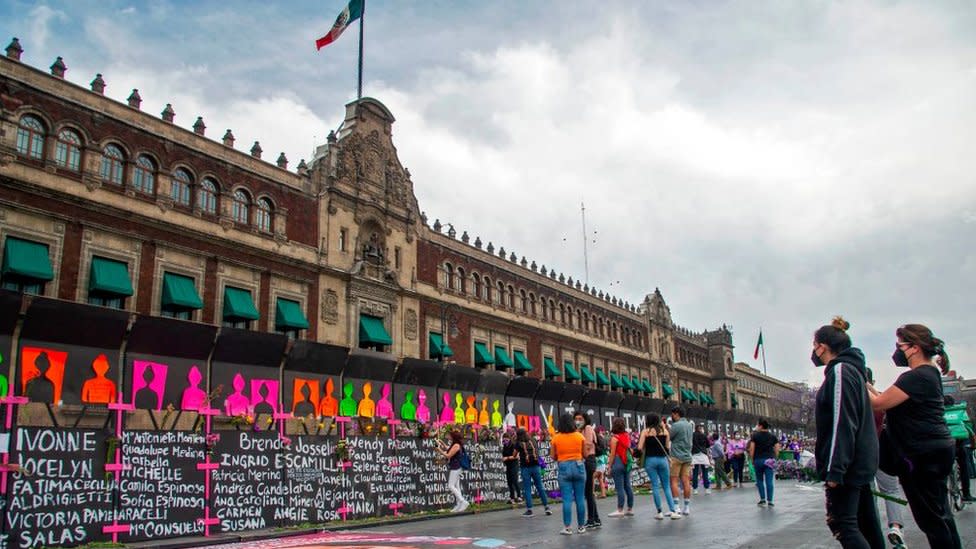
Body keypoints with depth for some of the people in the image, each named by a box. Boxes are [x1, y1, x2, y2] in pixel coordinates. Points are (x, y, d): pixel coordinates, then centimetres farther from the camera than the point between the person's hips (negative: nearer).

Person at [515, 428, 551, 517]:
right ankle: (546, 507, 11)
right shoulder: (532, 442, 8)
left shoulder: (519, 443, -2)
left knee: (527, 489, 2)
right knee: (540, 487, 10)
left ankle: (529, 510, 1)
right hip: (535, 466, 3)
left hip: (525, 467, -3)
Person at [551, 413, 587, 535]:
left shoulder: (556, 438, -3)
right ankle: (581, 526, 14)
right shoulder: (579, 436, 0)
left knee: (567, 499, 0)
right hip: (578, 466, 1)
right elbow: (584, 454, 5)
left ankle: (567, 527, 1)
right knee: (580, 498, 7)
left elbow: (553, 457, 3)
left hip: (564, 468, -1)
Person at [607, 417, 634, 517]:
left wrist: (610, 467, -4)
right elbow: (629, 450, 12)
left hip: (618, 462, -7)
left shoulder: (615, 438, -10)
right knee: (627, 486, 11)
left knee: (619, 487, -5)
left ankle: (620, 510, -3)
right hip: (627, 463, 7)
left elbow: (612, 454, -9)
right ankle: (630, 509, 16)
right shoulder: (627, 436, 9)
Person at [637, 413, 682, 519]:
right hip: (662, 459, 2)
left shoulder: (646, 431, -2)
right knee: (666, 486, 9)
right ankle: (673, 511, 1)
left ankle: (659, 512, 4)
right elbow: (668, 446, 6)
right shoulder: (665, 431, 5)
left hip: (650, 459, -2)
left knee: (655, 486, 3)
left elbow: (640, 447, -8)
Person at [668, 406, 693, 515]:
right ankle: (687, 507, 9)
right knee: (686, 481, 7)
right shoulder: (689, 425, 12)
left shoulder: (676, 425, -12)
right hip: (687, 456, 7)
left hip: (677, 456, -7)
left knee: (674, 481, -3)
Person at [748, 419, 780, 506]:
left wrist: (752, 460, 1)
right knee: (769, 481, 0)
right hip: (770, 460, 2)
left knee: (759, 480, 11)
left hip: (758, 460, -2)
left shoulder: (755, 435, -2)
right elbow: (777, 449, 4)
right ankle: (770, 501, -1)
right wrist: (774, 458, 12)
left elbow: (751, 448, -7)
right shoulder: (773, 436, 8)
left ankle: (762, 499, 7)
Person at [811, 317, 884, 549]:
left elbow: (842, 424, -21)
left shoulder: (840, 372, -14)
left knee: (841, 523, -8)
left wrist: (835, 469, -22)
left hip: (848, 464, -10)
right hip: (861, 463, 10)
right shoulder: (853, 369, 17)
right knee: (866, 523, 12)